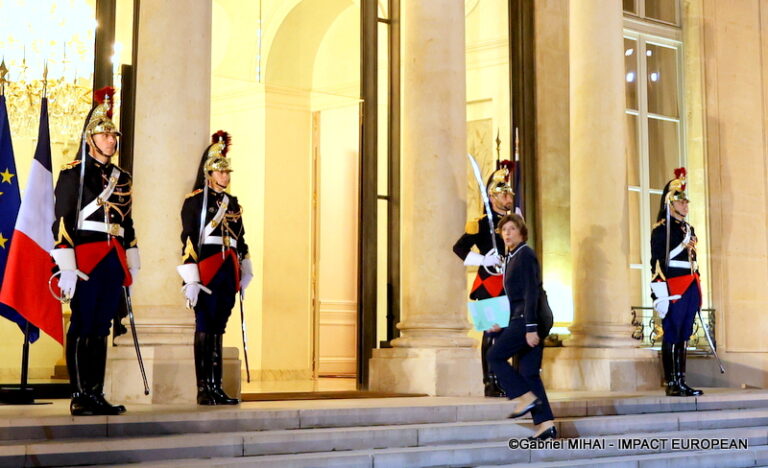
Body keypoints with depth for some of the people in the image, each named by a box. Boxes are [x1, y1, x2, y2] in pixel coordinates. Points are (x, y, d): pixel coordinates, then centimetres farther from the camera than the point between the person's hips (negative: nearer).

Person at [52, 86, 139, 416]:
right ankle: (80, 398, 2)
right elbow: (62, 222, -9)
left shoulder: (122, 178, 16)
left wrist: (131, 266, 15)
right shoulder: (73, 174, -3)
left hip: (115, 261, 6)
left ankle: (97, 395, 12)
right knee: (82, 328, -3)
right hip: (86, 259, -6)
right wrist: (67, 269, -15)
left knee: (101, 328, 8)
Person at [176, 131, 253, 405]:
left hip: (228, 273, 7)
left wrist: (245, 273, 16)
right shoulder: (196, 200, -4)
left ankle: (216, 388, 12)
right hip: (206, 271, -6)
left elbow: (240, 240, 21)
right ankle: (203, 390, -1)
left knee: (218, 329, 9)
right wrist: (190, 280, -16)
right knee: (204, 329, -4)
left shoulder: (233, 203, 18)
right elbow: (188, 240, -10)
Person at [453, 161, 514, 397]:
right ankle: (491, 384, -1)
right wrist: (483, 260, -20)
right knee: (491, 333, -6)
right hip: (489, 286, -6)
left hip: (509, 286, 6)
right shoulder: (481, 224, -5)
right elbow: (459, 248, -11)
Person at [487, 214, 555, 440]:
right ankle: (545, 422, 5)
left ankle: (526, 396, -4)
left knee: (495, 356, -7)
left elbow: (531, 292, -16)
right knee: (529, 371, 6)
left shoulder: (525, 254, -9)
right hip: (521, 319, 9)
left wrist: (531, 327, -21)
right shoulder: (511, 257, 18)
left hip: (528, 318, -9)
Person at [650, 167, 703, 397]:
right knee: (672, 335, -5)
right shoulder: (661, 229, -6)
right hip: (673, 289, -8)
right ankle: (672, 384, -1)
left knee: (684, 336, 9)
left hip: (690, 289, 8)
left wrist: (698, 290, 19)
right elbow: (657, 262, -12)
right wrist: (661, 295, -18)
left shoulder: (688, 229, 19)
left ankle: (682, 382, 12)